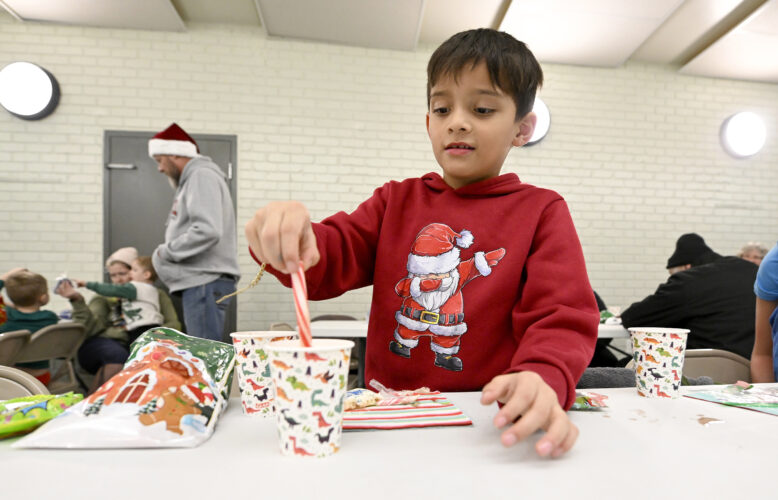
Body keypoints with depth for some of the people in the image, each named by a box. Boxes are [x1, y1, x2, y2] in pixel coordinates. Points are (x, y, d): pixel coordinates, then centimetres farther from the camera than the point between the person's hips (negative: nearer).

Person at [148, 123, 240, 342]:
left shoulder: (202, 176, -8)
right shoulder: (191, 179, 23)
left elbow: (207, 231, -21)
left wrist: (166, 252, -10)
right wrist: (167, 252, 10)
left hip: (206, 280, -10)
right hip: (198, 280, 10)